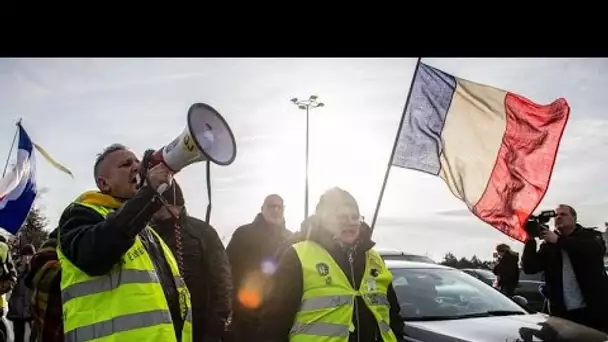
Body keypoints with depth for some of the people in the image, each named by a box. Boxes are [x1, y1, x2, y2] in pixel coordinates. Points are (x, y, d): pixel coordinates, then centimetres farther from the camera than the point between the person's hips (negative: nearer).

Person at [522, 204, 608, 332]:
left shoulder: (590, 236, 4)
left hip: (595, 310, -1)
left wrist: (559, 240, -23)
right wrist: (530, 240, -13)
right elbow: (529, 268, -2)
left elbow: (596, 250, -20)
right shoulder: (548, 244, 8)